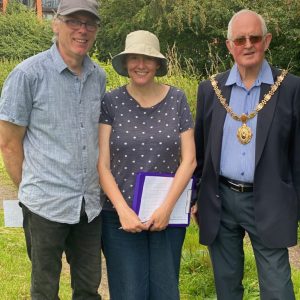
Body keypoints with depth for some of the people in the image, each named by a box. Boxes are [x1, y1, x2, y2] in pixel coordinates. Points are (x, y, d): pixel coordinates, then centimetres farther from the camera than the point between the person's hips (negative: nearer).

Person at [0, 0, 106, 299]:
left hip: (90, 204, 5)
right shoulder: (28, 74, -10)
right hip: (47, 206, -4)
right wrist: (31, 190, -2)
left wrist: (96, 187, 13)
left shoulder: (99, 77, 5)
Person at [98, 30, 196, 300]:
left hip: (168, 215, 1)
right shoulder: (111, 102, -3)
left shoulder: (177, 100, 1)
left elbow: (189, 159, -1)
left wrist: (167, 207, -10)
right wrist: (123, 210, -14)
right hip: (120, 217, -1)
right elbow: (102, 165, -5)